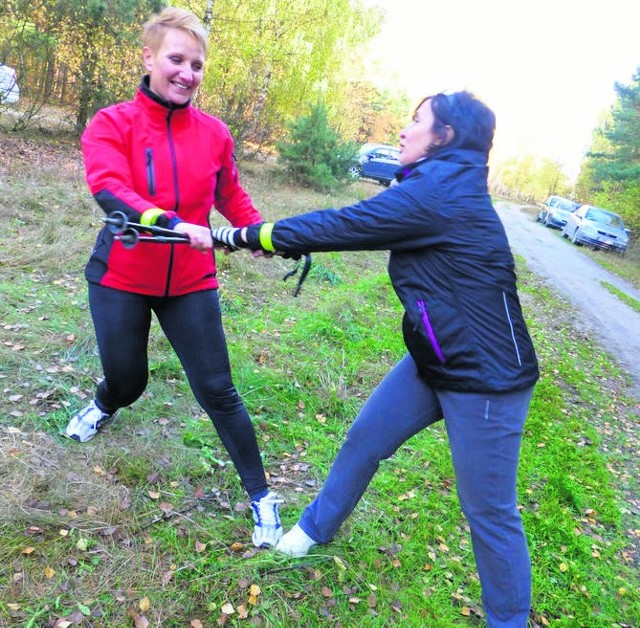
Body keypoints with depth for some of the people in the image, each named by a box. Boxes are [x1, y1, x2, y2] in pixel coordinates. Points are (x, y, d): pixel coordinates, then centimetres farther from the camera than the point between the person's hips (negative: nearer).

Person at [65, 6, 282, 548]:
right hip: (121, 279, 0)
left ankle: (262, 497, 15)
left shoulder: (214, 133, -3)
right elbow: (108, 189, -25)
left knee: (217, 391, 1)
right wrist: (172, 223, -42)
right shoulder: (111, 124, -8)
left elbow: (232, 197, 9)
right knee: (127, 380, 16)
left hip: (191, 283, 1)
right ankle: (104, 405, 57)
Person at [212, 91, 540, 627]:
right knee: (362, 441, 17)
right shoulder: (443, 188, 7)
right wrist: (261, 236, 9)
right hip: (432, 362, 9)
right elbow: (354, 225, 12)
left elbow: (339, 225, -18)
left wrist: (242, 236, -9)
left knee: (489, 511, 7)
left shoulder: (438, 192, -22)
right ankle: (317, 527, 41)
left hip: (486, 378, -9)